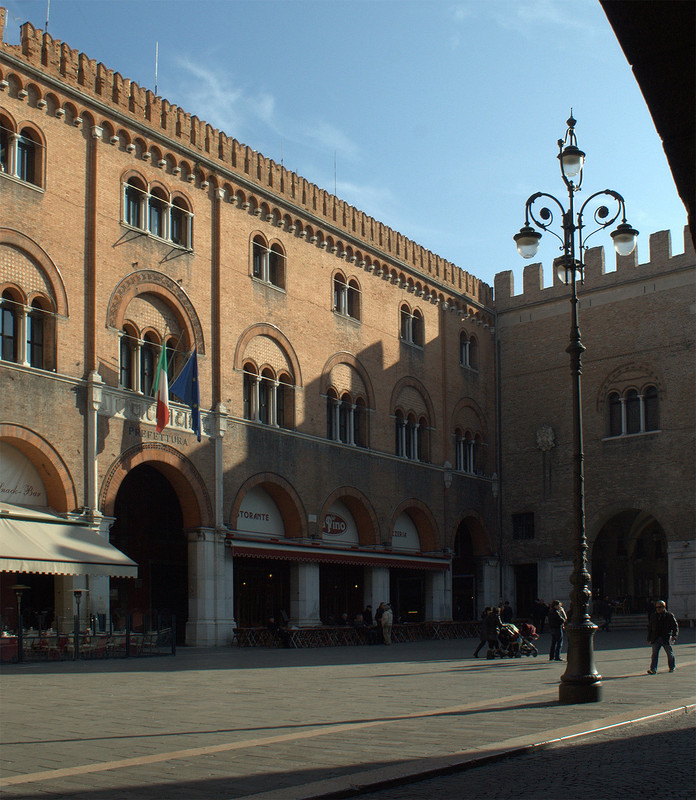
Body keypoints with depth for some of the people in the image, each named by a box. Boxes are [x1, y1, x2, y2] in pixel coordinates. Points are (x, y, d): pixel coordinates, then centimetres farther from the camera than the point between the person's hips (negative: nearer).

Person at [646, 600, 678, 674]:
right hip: (656, 638, 2)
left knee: (670, 653, 10)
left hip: (666, 638, -2)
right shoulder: (653, 616, 11)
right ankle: (653, 669, -11)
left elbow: (675, 626, 0)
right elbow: (649, 628, 18)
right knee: (654, 653, -7)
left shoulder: (669, 615, 0)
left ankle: (672, 667, 31)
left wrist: (674, 635, -14)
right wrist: (649, 639, 15)